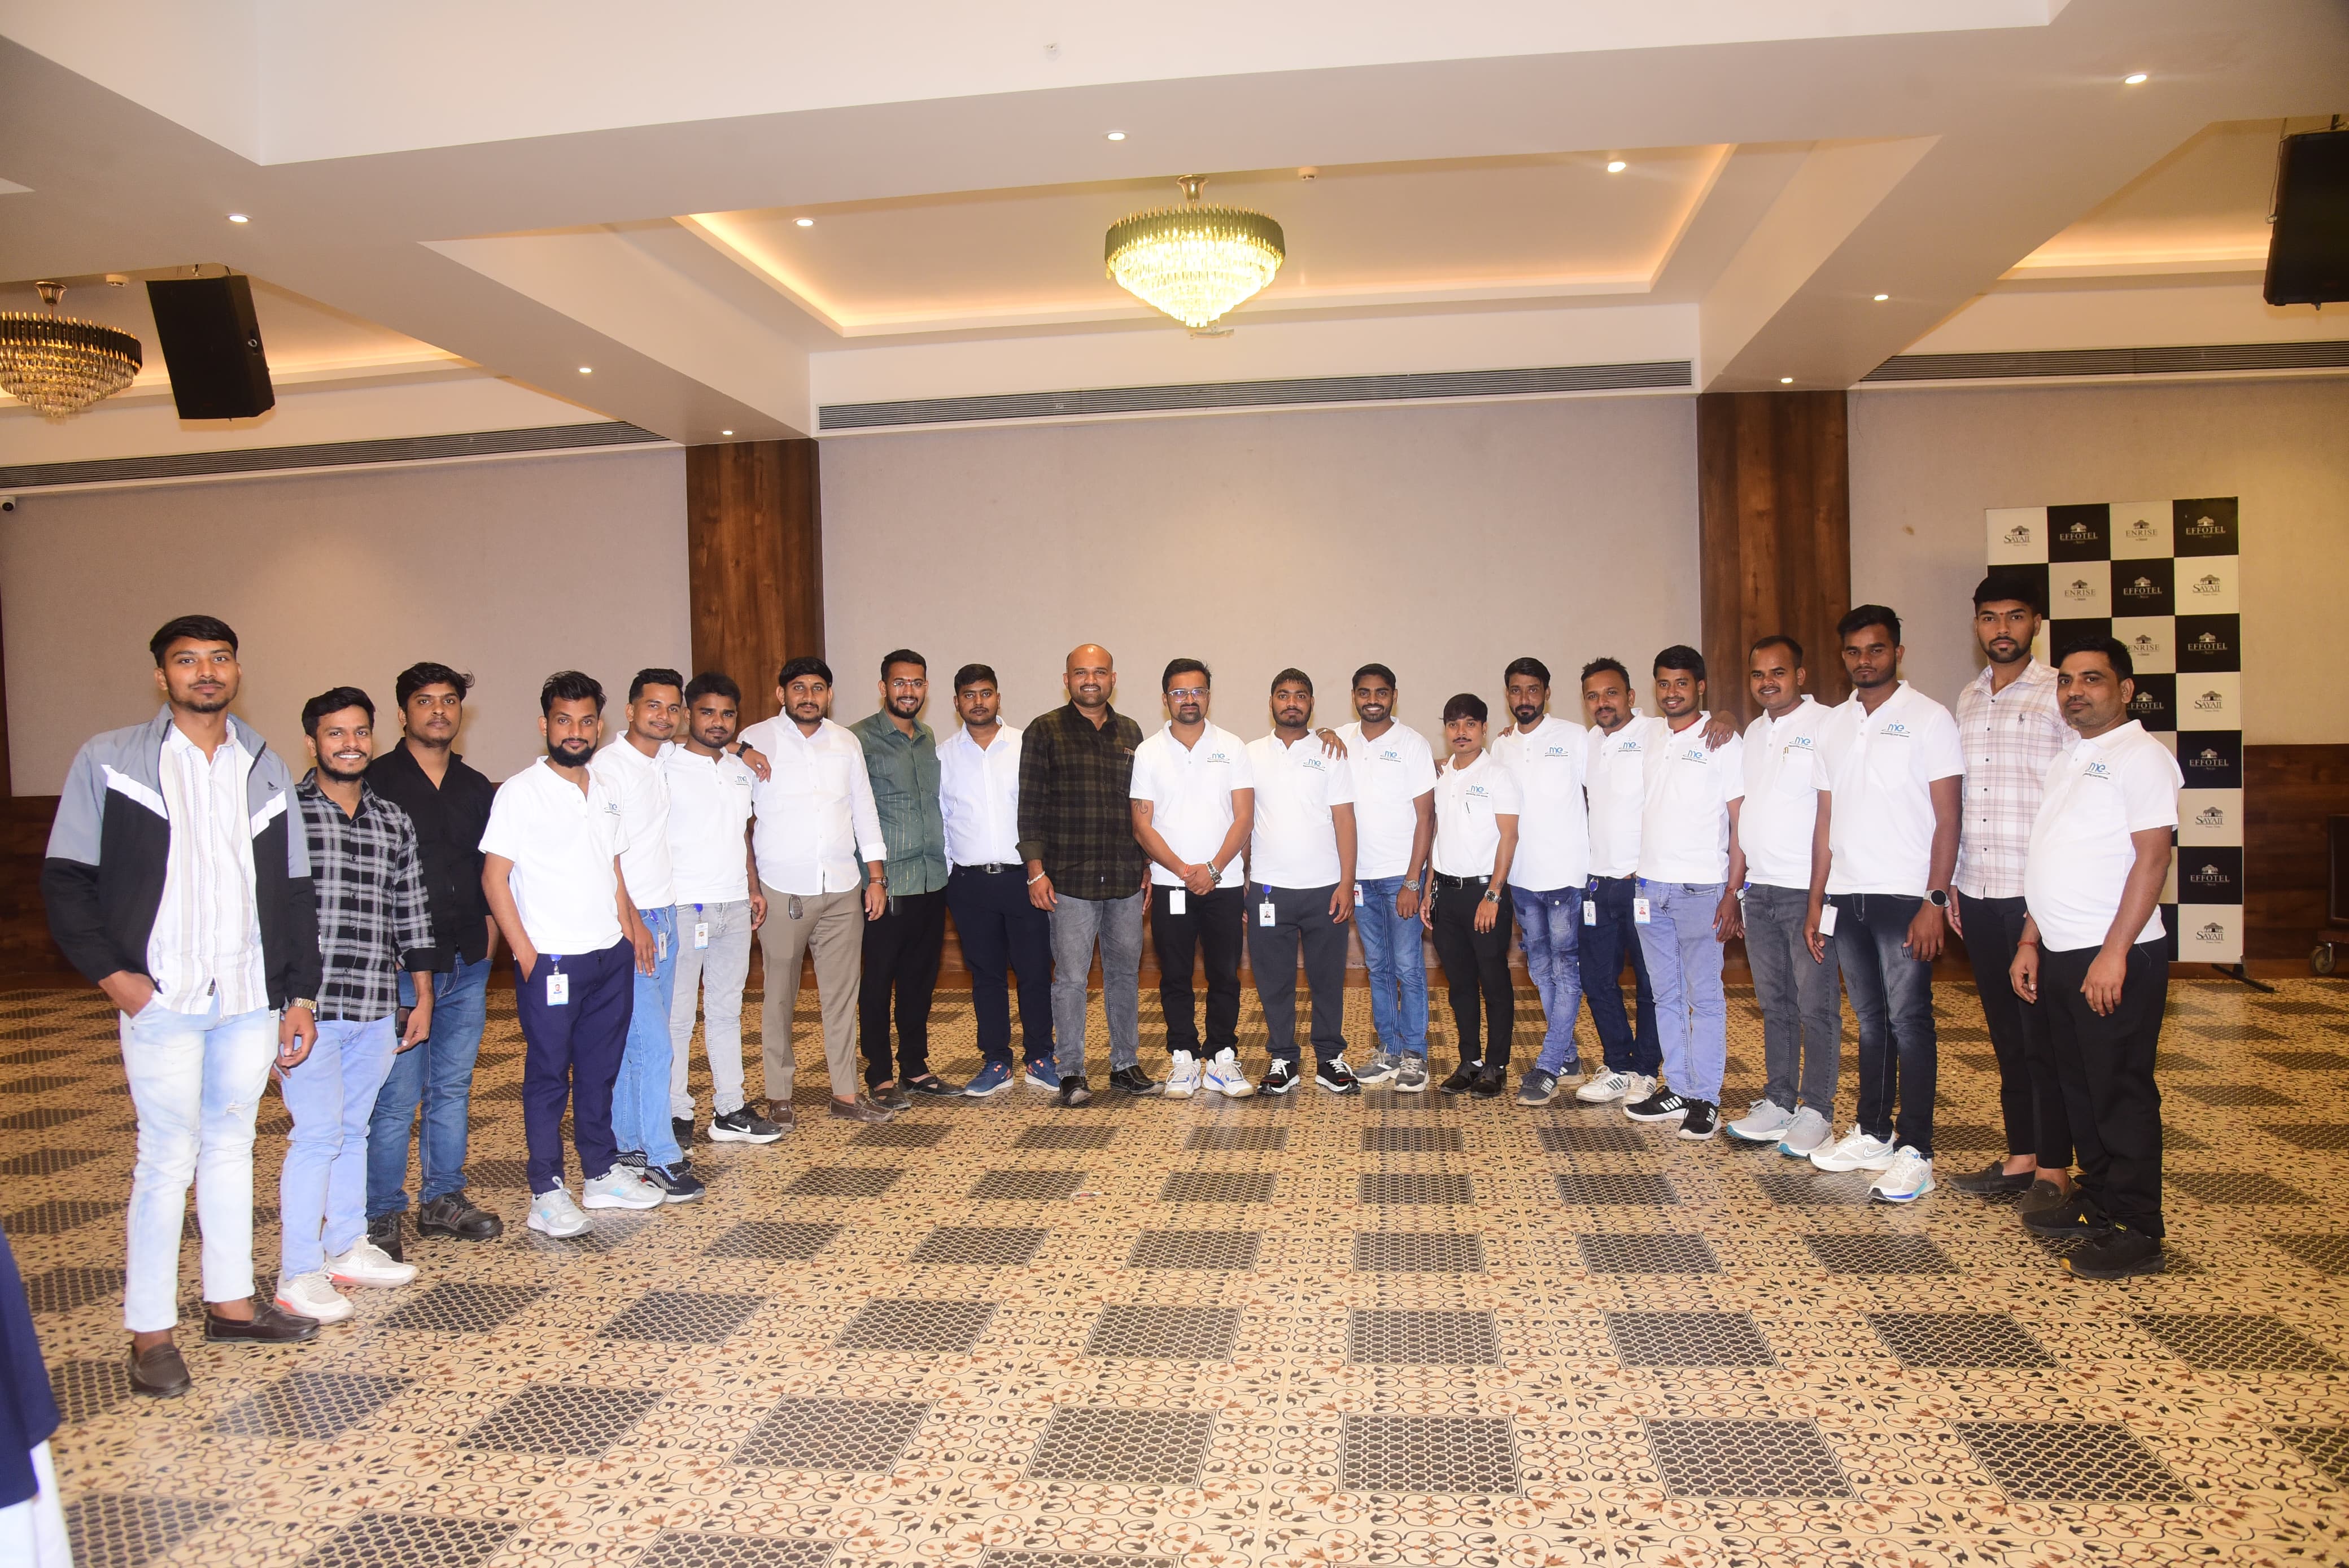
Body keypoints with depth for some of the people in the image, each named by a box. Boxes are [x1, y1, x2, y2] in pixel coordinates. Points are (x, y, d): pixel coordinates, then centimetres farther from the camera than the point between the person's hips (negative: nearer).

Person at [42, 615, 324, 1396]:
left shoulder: (265, 768, 9)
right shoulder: (109, 761, -1)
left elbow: (294, 889, 11)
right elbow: (65, 880, -1)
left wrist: (301, 994, 8)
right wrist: (113, 974, -10)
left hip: (251, 998, 4)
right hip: (162, 1000, -4)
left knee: (231, 1146, 14)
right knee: (168, 1158, -1)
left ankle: (230, 1302, 26)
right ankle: (149, 1332, 12)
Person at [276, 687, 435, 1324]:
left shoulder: (394, 823, 11)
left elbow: (411, 914, 15)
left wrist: (422, 998, 14)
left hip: (377, 1008, 5)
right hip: (309, 1004, -5)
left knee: (354, 1129, 14)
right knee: (318, 1134, -4)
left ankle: (347, 1248, 27)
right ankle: (297, 1273, 7)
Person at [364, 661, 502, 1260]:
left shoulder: (478, 789, 13)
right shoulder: (375, 782, -4)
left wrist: (488, 922, 9)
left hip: (468, 962, 5)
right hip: (400, 964, -5)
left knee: (453, 1089, 13)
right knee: (395, 1095, -3)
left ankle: (443, 1200, 24)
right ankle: (380, 1216, 9)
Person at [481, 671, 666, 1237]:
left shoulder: (606, 792, 12)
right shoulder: (520, 792, -7)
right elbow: (494, 877, -8)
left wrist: (631, 921, 5)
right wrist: (525, 954, -13)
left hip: (612, 956, 6)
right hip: (551, 960, -6)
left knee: (600, 1069, 14)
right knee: (549, 1077, 2)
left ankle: (602, 1174, 25)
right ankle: (547, 1193, 10)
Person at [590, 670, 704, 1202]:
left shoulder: (668, 761, 10)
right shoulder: (606, 767, -11)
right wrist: (631, 923, -17)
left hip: (665, 915, 7)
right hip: (627, 920, -7)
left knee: (634, 1041, 13)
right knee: (652, 1044, -7)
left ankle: (629, 1142, 22)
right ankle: (661, 1156, 2)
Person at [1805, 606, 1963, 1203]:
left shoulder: (1929, 719, -3)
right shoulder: (1835, 723, 12)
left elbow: (1947, 818, -7)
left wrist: (1935, 901, -15)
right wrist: (1816, 900, 9)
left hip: (1904, 896, -5)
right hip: (1847, 895, 5)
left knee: (1909, 1021, -2)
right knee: (1871, 1019, 13)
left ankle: (1914, 1150, 5)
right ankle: (1873, 1134, 22)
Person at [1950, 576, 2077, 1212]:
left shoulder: (2059, 695, -5)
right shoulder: (1967, 699, 13)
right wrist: (1952, 884, 13)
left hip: (2037, 894, -6)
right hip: (1978, 895, 6)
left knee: (2045, 1034, 1)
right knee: (2006, 1032, 12)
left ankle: (2054, 1169, 12)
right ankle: (2019, 1157, 22)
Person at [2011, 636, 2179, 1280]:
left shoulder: (2142, 757, -8)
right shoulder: (2068, 763, 17)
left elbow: (2152, 859, -16)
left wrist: (2114, 953, -20)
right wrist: (2030, 942, 15)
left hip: (2114, 959, -8)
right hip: (2062, 956, 8)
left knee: (2123, 1093, -1)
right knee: (2081, 1087, 14)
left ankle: (2136, 1231, 7)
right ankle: (2098, 1201, 26)